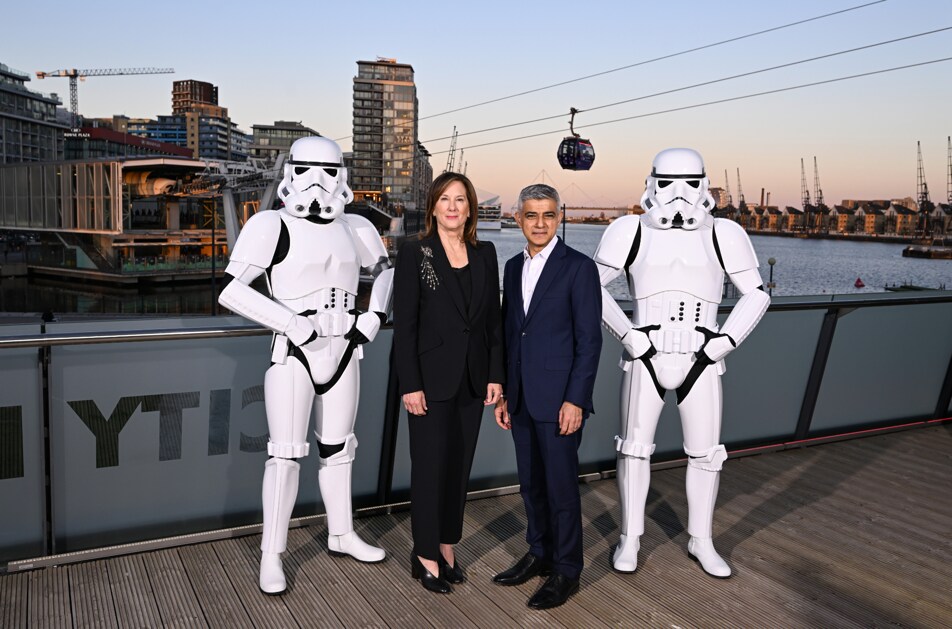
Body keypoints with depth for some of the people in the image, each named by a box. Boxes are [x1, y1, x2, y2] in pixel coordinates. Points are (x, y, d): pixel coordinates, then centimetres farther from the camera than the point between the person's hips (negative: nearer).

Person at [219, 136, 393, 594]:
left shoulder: (354, 229, 6)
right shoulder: (273, 226, -10)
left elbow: (385, 270, 24)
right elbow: (230, 291, -17)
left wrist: (375, 316, 8)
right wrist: (292, 324, -20)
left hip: (343, 353, 5)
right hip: (294, 354, -5)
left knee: (337, 448, 16)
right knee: (286, 455, -2)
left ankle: (341, 535, 32)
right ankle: (271, 556, 12)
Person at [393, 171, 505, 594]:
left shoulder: (485, 254, 7)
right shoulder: (414, 253, -6)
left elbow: (493, 319, 8)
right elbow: (404, 324, -9)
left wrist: (495, 375, 3)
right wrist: (410, 385, -14)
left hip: (472, 378, 4)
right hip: (432, 378, -4)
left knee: (460, 464, 12)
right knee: (431, 466, 3)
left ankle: (447, 546, 27)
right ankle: (425, 555, 19)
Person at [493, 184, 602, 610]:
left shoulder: (579, 267, -8)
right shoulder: (513, 267, 11)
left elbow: (589, 339, -11)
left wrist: (576, 400, -16)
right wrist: (503, 393, 12)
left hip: (559, 399, -6)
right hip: (521, 399, 6)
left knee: (561, 485, 3)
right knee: (530, 483, 16)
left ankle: (566, 571, 19)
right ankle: (539, 554, 34)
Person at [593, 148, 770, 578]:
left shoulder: (722, 234, 0)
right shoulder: (632, 231, -3)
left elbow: (756, 294, 7)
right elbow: (593, 285, 4)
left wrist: (725, 341, -6)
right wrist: (626, 335, -7)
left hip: (700, 363, 1)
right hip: (645, 361, -1)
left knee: (705, 453, 6)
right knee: (635, 446, 2)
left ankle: (701, 541, 25)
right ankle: (630, 538, 20)